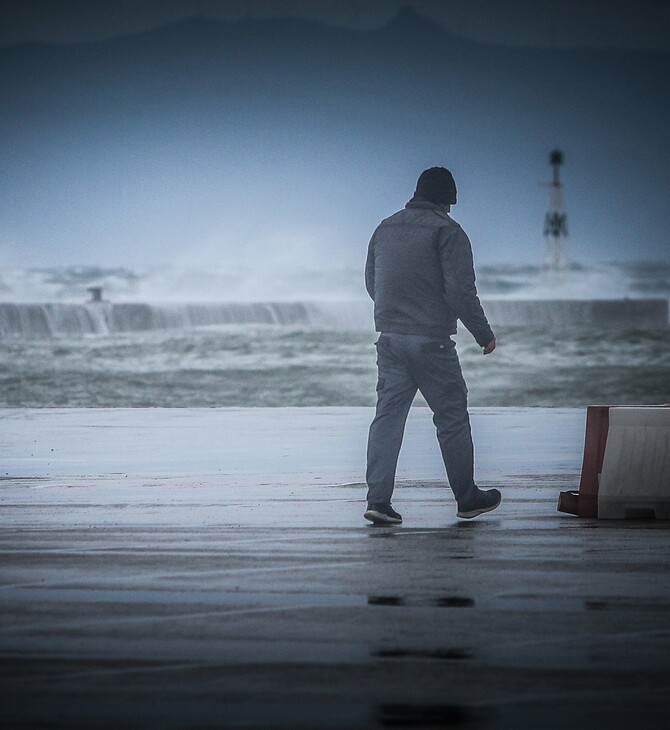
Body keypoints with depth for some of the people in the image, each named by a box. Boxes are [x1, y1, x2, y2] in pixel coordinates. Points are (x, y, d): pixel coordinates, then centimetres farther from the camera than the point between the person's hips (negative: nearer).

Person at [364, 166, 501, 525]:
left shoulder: (385, 228, 11)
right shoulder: (447, 232, -9)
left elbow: (371, 283, 20)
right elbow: (461, 291, -15)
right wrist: (484, 334, -4)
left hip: (389, 337, 6)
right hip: (431, 340, -6)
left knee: (387, 415, 4)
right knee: (452, 417, 6)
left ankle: (378, 498, -6)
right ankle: (468, 498, 16)